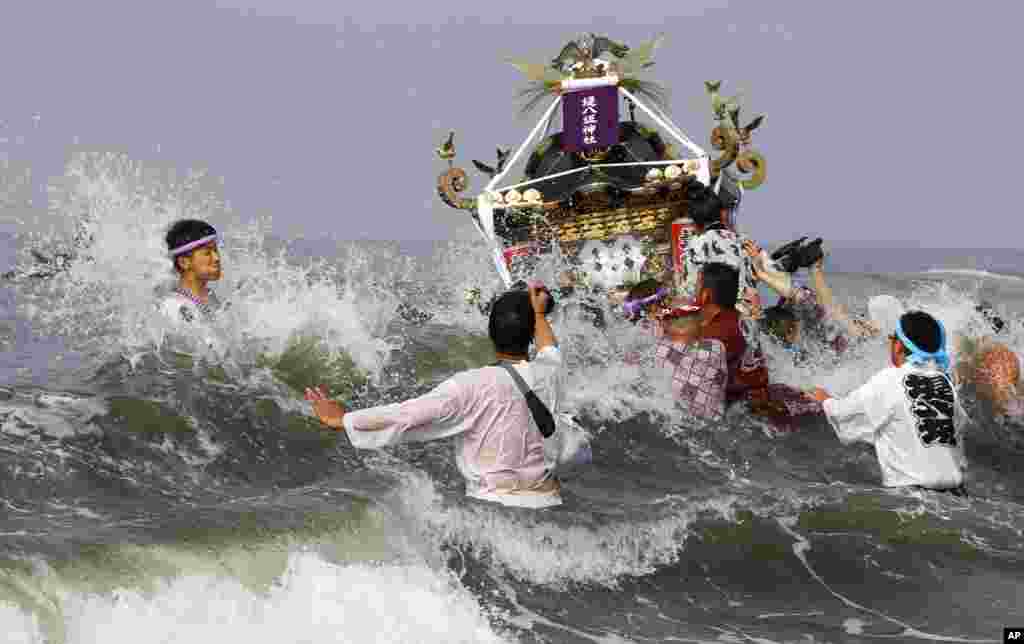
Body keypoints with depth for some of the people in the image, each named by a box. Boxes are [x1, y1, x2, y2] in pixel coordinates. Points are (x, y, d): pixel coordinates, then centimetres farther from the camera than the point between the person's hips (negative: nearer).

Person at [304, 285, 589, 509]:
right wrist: (539, 313, 48)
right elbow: (550, 351, 28)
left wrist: (342, 419, -5)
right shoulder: (547, 374, 2)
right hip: (547, 504, 5)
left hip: (497, 505, -5)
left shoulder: (474, 385, -15)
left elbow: (407, 414, -16)